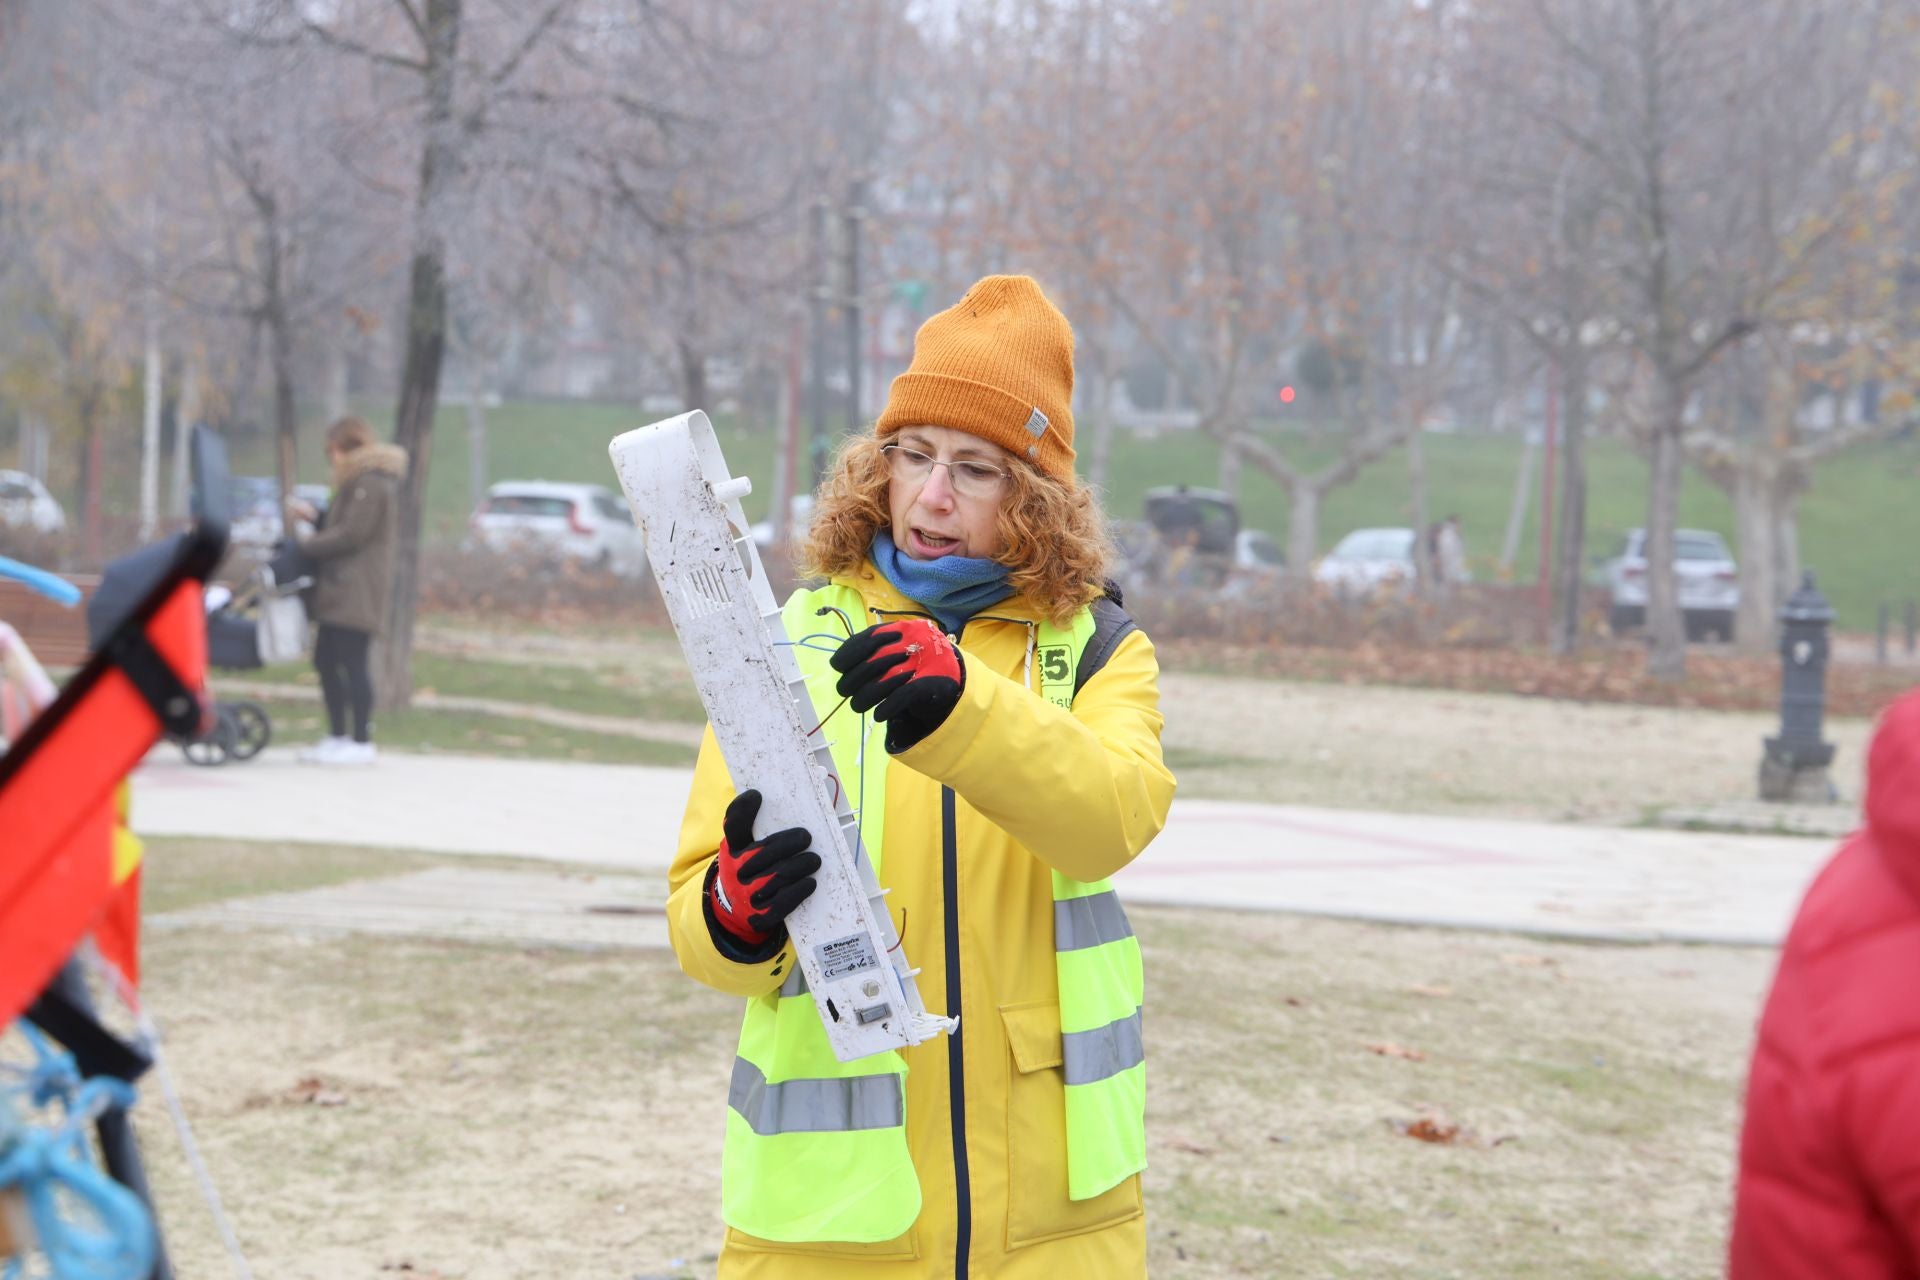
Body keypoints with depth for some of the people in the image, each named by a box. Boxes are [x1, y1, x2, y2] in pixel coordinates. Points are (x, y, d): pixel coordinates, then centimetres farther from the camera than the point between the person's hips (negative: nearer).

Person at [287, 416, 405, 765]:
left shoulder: (370, 484, -12)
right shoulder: (359, 482, 22)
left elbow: (351, 534, -17)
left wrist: (307, 543, -7)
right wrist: (313, 515, 13)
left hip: (357, 592, -11)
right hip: (341, 591, 11)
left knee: (354, 663, -10)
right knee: (326, 659, 12)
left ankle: (361, 742, -8)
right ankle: (338, 737, 18)